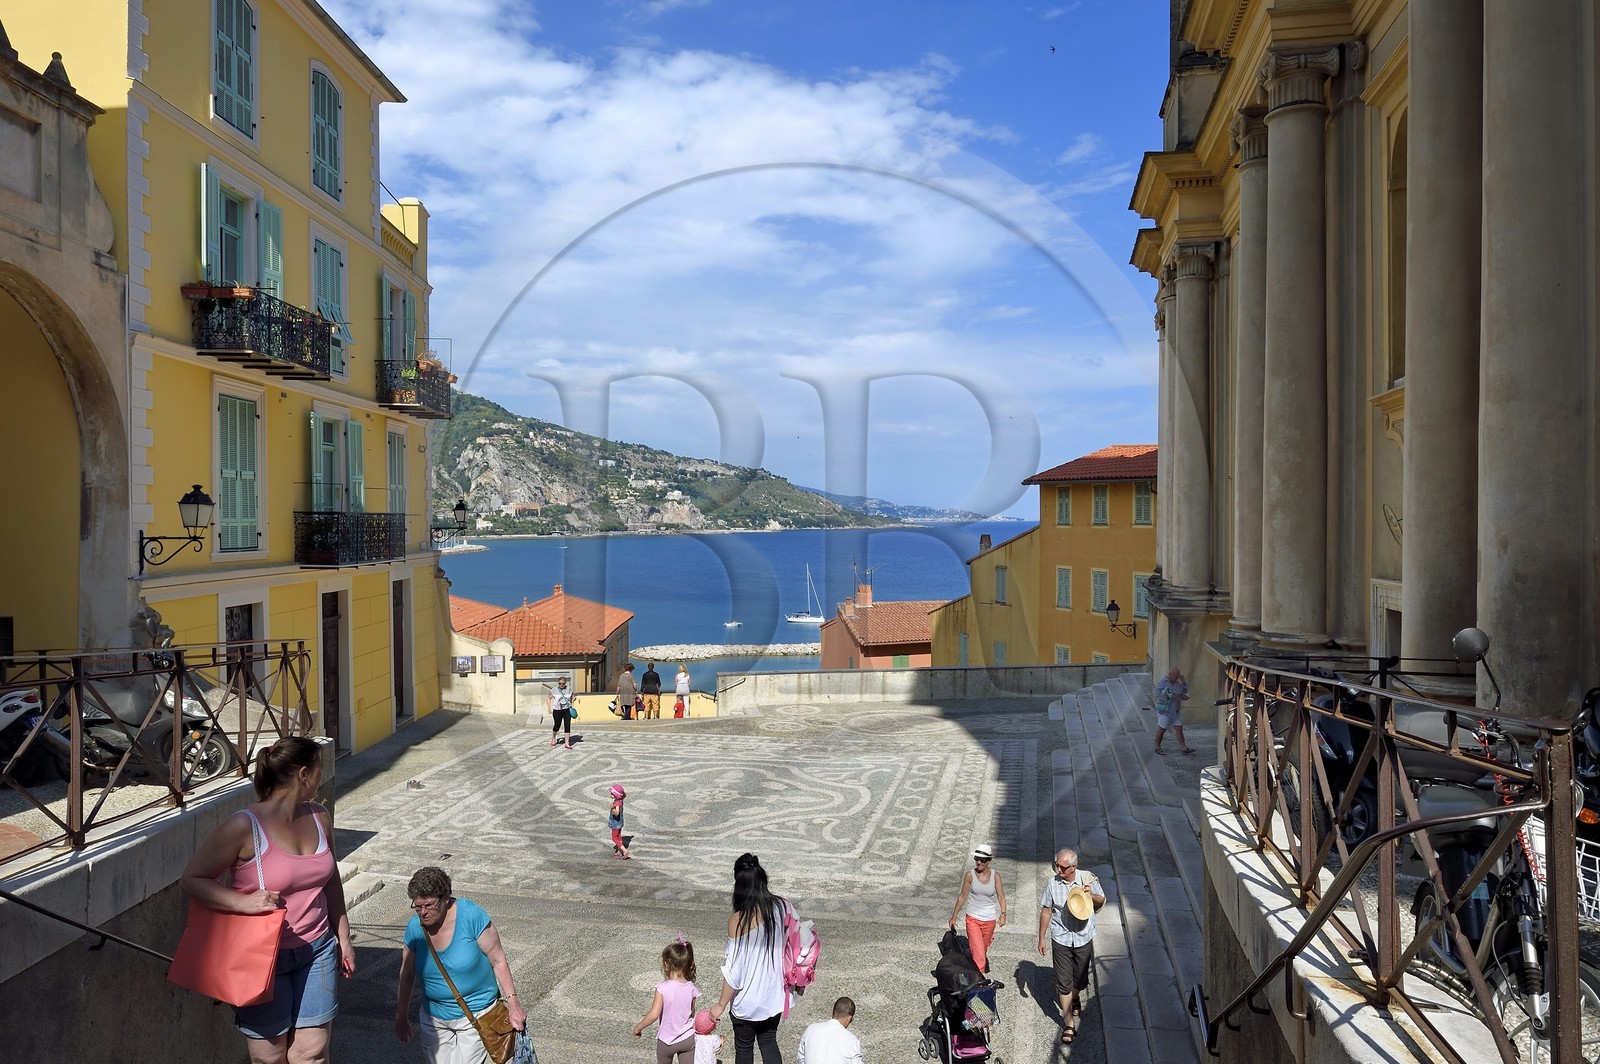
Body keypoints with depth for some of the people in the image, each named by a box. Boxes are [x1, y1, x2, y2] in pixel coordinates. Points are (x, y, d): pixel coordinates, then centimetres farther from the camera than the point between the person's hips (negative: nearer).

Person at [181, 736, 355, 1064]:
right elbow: (192, 879, -11)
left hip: (316, 951, 5)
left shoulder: (319, 818, 2)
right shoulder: (245, 826, -17)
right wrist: (245, 902, -26)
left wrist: (343, 937, 16)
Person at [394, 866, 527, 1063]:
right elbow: (407, 975, 6)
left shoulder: (471, 916, -22)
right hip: (434, 1017, 4)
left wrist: (513, 1003, -17)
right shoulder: (415, 927, -10)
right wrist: (401, 1018, 13)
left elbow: (498, 961, -15)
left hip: (475, 1015, -4)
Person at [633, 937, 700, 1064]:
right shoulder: (691, 988, -10)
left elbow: (654, 1014, -23)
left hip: (667, 1040, -2)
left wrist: (638, 1027, -7)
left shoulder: (662, 988, -21)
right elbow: (692, 1013, 2)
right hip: (688, 1039, 2)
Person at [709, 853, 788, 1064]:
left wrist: (721, 1004, -6)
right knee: (769, 1042, 24)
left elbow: (733, 970, -20)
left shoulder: (738, 920, -26)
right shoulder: (782, 906, -14)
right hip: (774, 994, 4)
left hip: (747, 1000, -4)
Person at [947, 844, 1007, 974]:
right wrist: (954, 917, 6)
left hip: (989, 920, 2)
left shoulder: (995, 875, -5)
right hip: (973, 919, -2)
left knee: (983, 951, 17)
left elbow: (1001, 896, -7)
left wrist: (1003, 914, -25)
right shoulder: (970, 874, -8)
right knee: (978, 955, -11)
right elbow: (963, 897, 1)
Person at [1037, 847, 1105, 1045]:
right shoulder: (1053, 883, -13)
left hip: (1084, 939, 1)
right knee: (1064, 983, 1)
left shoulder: (1088, 879, -13)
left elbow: (1102, 901, 5)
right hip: (1061, 940, -1)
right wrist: (1041, 938, 2)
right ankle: (1069, 1024, 15)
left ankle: (1074, 999, 51)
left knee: (1080, 980, 19)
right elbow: (1046, 911, -2)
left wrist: (1091, 895, -19)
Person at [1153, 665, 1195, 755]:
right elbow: (1158, 694, -23)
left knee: (1179, 728, 4)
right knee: (1161, 729, 1)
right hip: (1164, 711, -7)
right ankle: (1157, 747, 12)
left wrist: (1183, 681, 5)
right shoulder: (1162, 682, -12)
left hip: (1175, 711, 7)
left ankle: (1184, 747, 8)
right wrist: (1170, 696, -28)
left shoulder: (1177, 683, 13)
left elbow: (1184, 690, 20)